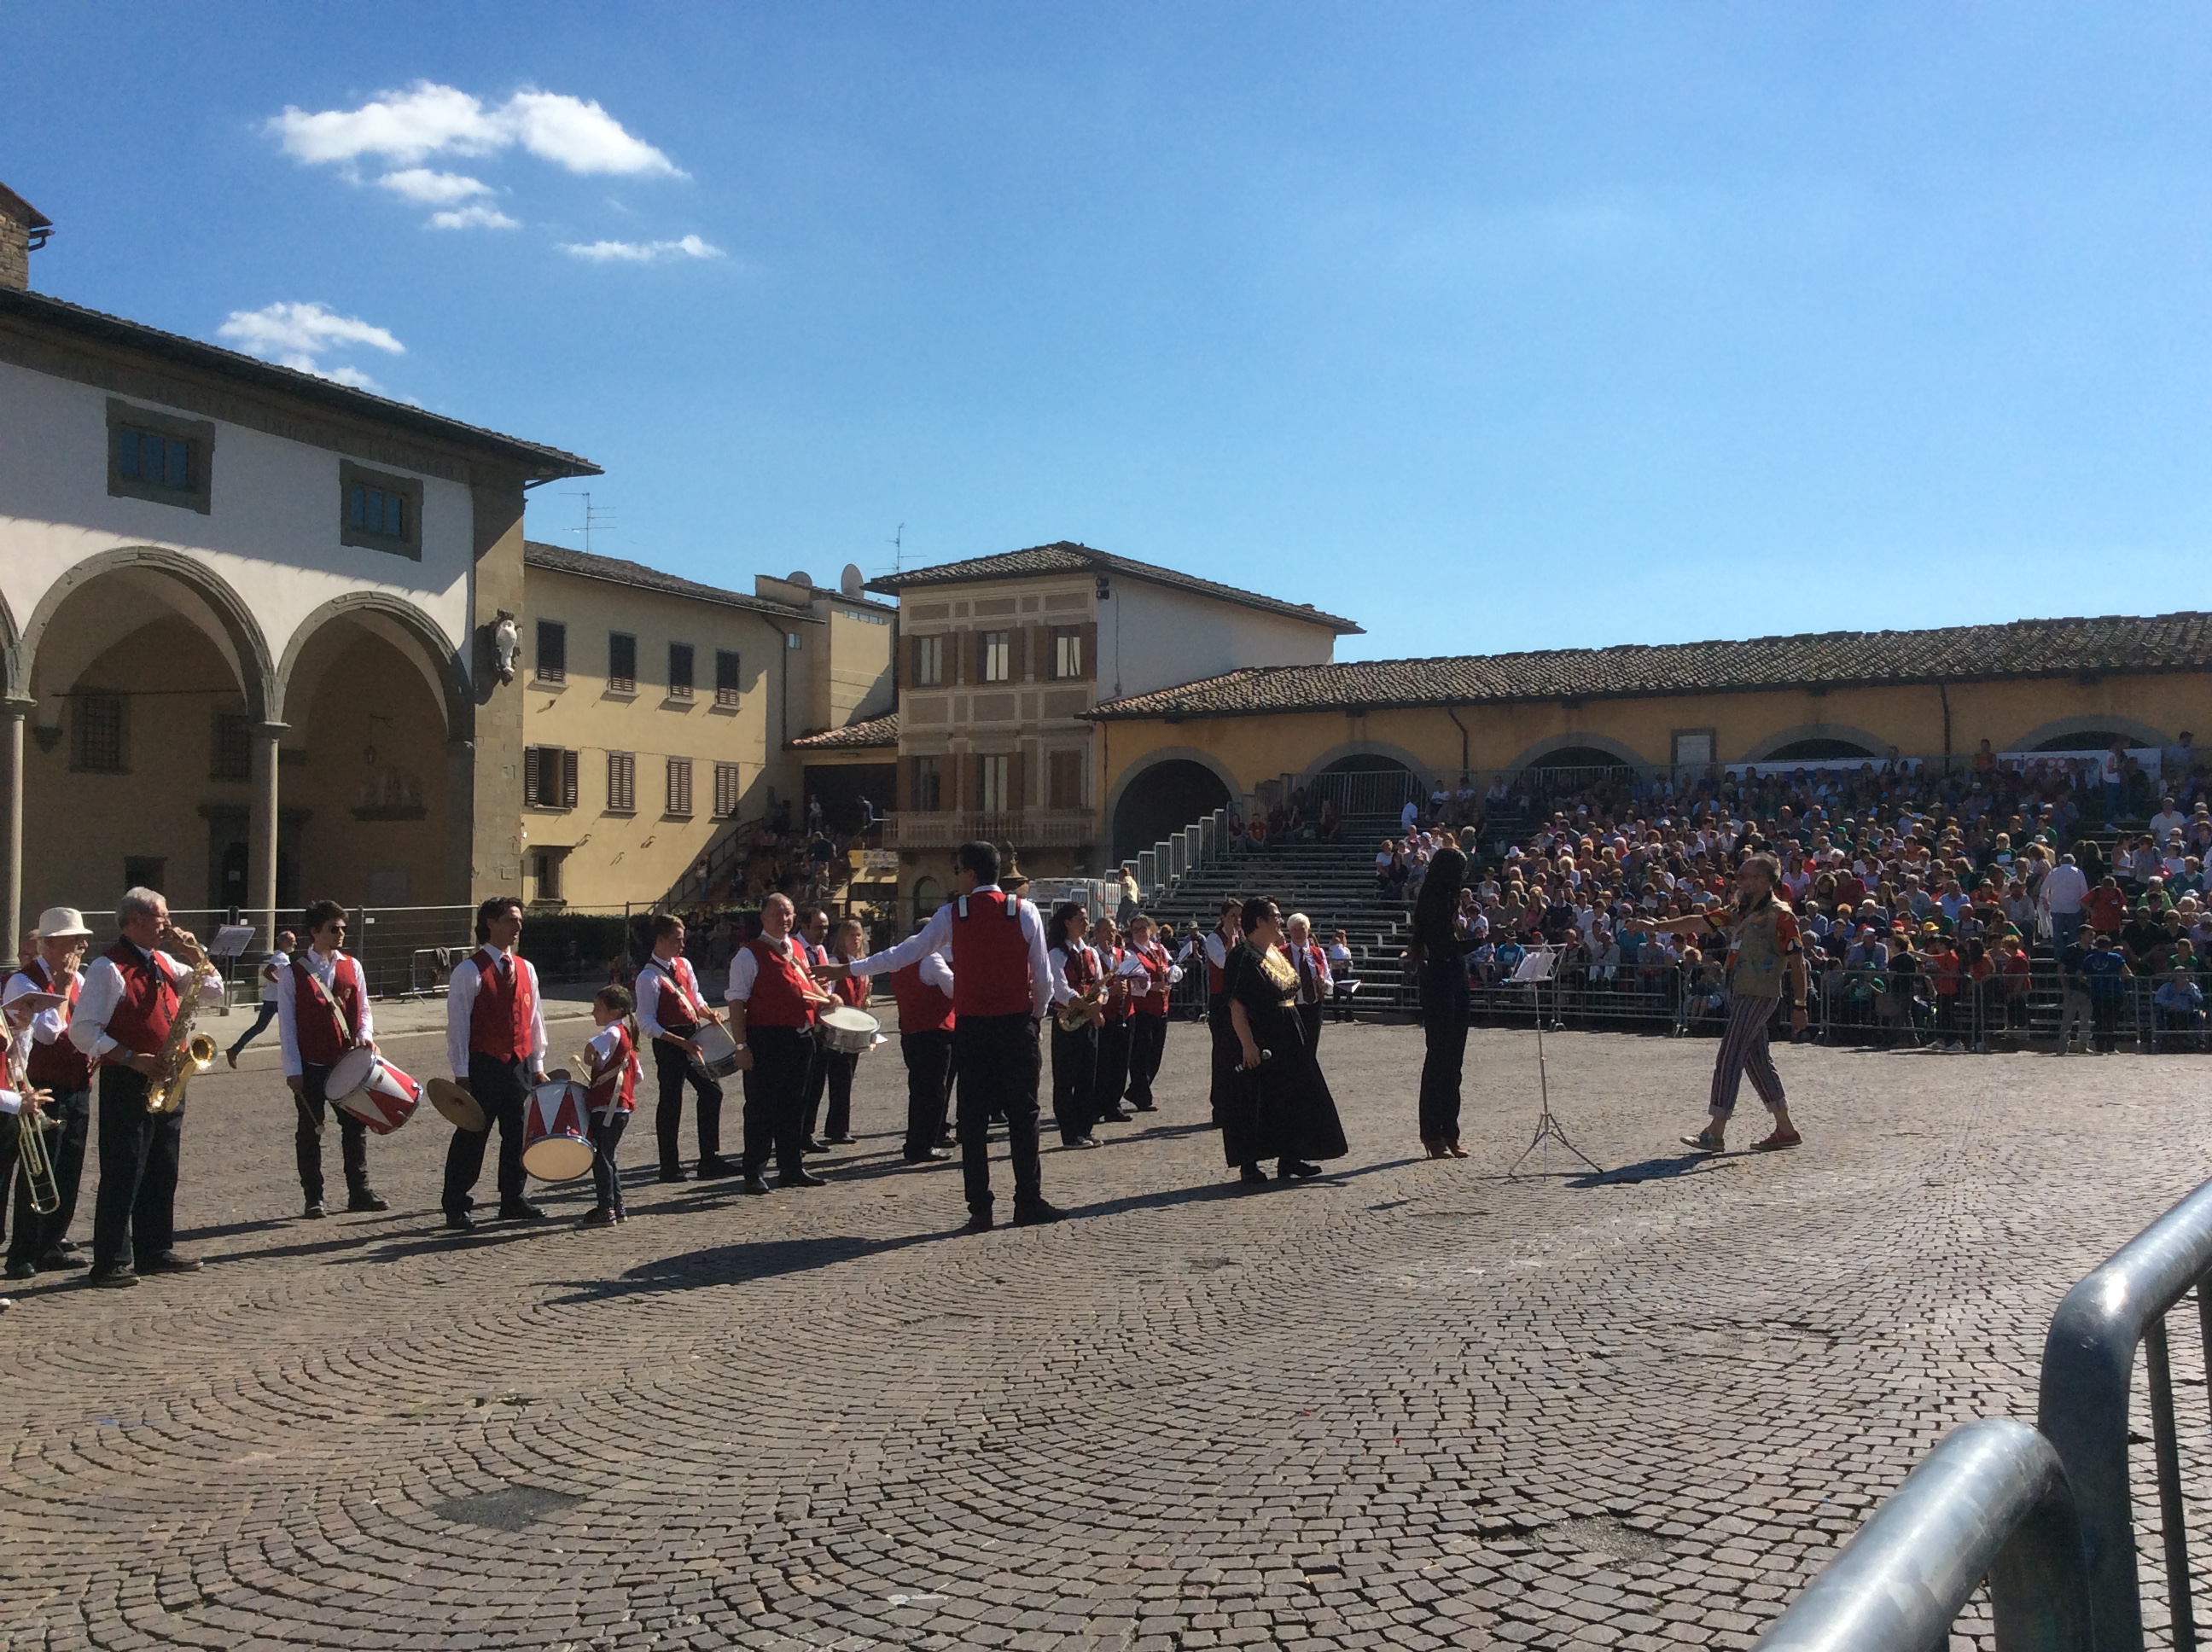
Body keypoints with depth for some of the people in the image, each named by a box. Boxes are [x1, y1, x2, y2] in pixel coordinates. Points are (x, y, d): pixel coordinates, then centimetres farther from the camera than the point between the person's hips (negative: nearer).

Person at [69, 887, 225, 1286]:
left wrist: (195, 953, 3)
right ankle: (111, 1262, 2)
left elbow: (213, 992, 16)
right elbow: (83, 1030, -14)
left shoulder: (163, 963, 14)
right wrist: (131, 1058, -21)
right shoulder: (108, 967, -10)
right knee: (123, 1175, -4)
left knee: (162, 1172, 13)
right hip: (126, 1084, -8)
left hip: (166, 1083, 8)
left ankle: (156, 1250, 22)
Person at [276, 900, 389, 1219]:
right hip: (311, 1065, -4)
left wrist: (365, 1035, -8)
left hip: (347, 1062, 4)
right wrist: (293, 1069, -8)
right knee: (309, 1131, 4)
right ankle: (313, 1198, 12)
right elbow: (286, 1022, -4)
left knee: (355, 1126, 7)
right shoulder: (294, 972, -4)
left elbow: (363, 1009, 13)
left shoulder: (352, 966, 7)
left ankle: (359, 1191, 17)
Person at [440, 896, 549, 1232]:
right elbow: (458, 1024, -8)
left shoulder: (525, 968, 11)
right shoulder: (469, 971, -8)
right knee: (471, 1138, -1)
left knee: (518, 1135, 11)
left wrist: (537, 1064, 13)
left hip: (520, 1065, 6)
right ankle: (456, 1207, 8)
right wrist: (461, 1073, -11)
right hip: (484, 1065, -6)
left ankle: (513, 1201, 22)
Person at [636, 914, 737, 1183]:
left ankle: (710, 1161, 14)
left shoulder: (684, 965, 9)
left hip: (693, 1037, 8)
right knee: (670, 1103, 1)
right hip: (669, 1044, -7)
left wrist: (707, 1012, -2)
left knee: (711, 1091, 6)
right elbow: (646, 1024, -17)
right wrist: (681, 1042, -23)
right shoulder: (649, 977, -14)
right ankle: (670, 1168, 13)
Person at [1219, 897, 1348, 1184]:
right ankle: (1248, 1164, 5)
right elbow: (1236, 1005, -20)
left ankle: (1289, 1158, 19)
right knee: (1253, 1101, -3)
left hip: (1287, 1038, 9)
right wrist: (1247, 1043, -26)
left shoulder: (1277, 952, 14)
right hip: (1258, 1041, -9)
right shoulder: (1243, 957, -15)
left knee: (1292, 1098, 11)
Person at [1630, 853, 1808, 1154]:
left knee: (1728, 1058, -10)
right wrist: (1658, 926, -3)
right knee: (1756, 1060, 12)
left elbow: (1797, 963, -10)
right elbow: (1699, 922, 9)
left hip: (1758, 996, -9)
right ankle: (1785, 1130, 21)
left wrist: (1799, 1006, -13)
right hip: (1738, 995, 9)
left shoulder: (1780, 916, -9)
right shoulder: (1737, 912, 14)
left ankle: (1715, 1133, -8)